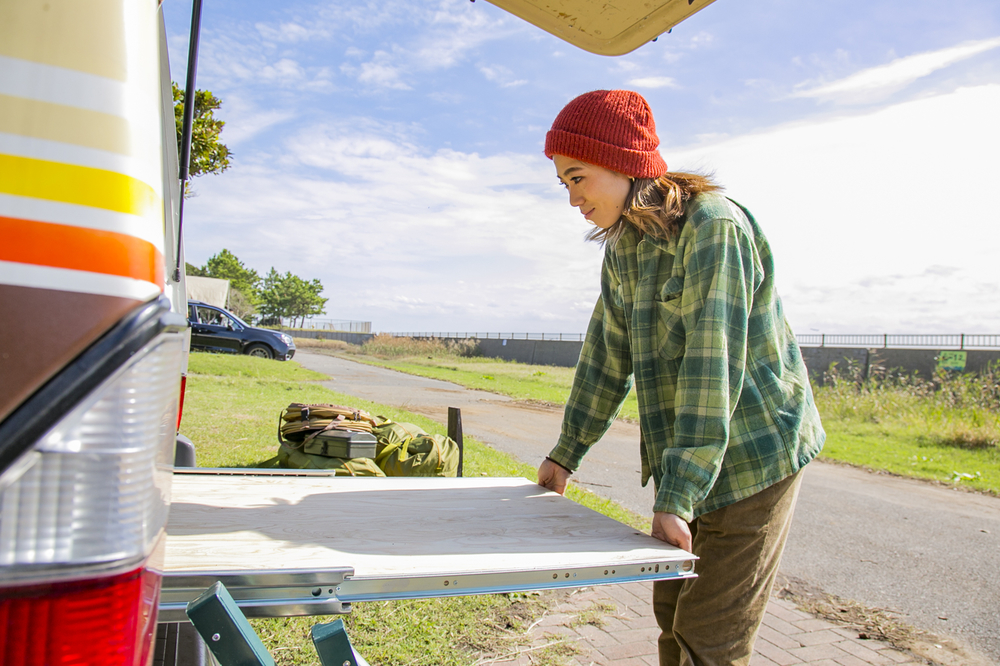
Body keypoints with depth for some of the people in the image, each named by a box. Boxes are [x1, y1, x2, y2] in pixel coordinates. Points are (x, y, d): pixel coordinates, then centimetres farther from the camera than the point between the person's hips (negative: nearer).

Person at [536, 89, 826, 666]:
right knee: (674, 616, 17)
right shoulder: (624, 244, 5)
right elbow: (607, 353, 11)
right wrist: (566, 453, 15)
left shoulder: (715, 225, -21)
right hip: (691, 458, 8)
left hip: (751, 456, -8)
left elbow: (713, 365, -26)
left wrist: (678, 495, -25)